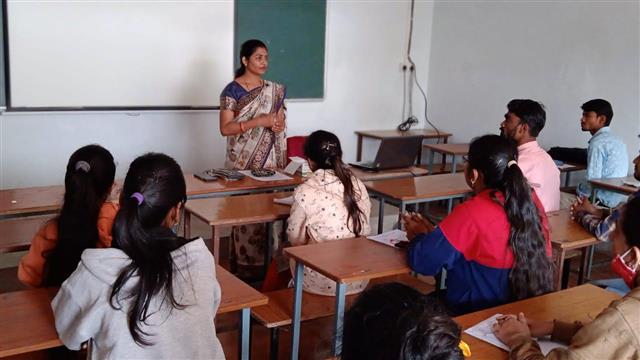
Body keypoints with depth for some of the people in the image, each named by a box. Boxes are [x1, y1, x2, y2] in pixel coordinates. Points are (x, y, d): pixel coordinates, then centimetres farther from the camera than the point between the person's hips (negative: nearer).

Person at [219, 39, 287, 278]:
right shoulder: (232, 90, -6)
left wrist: (279, 124, -8)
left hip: (270, 160, 5)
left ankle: (266, 264, 15)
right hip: (243, 162, -4)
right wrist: (258, 121, -20)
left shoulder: (274, 90, 10)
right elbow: (225, 128, -12)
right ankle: (244, 267, 6)